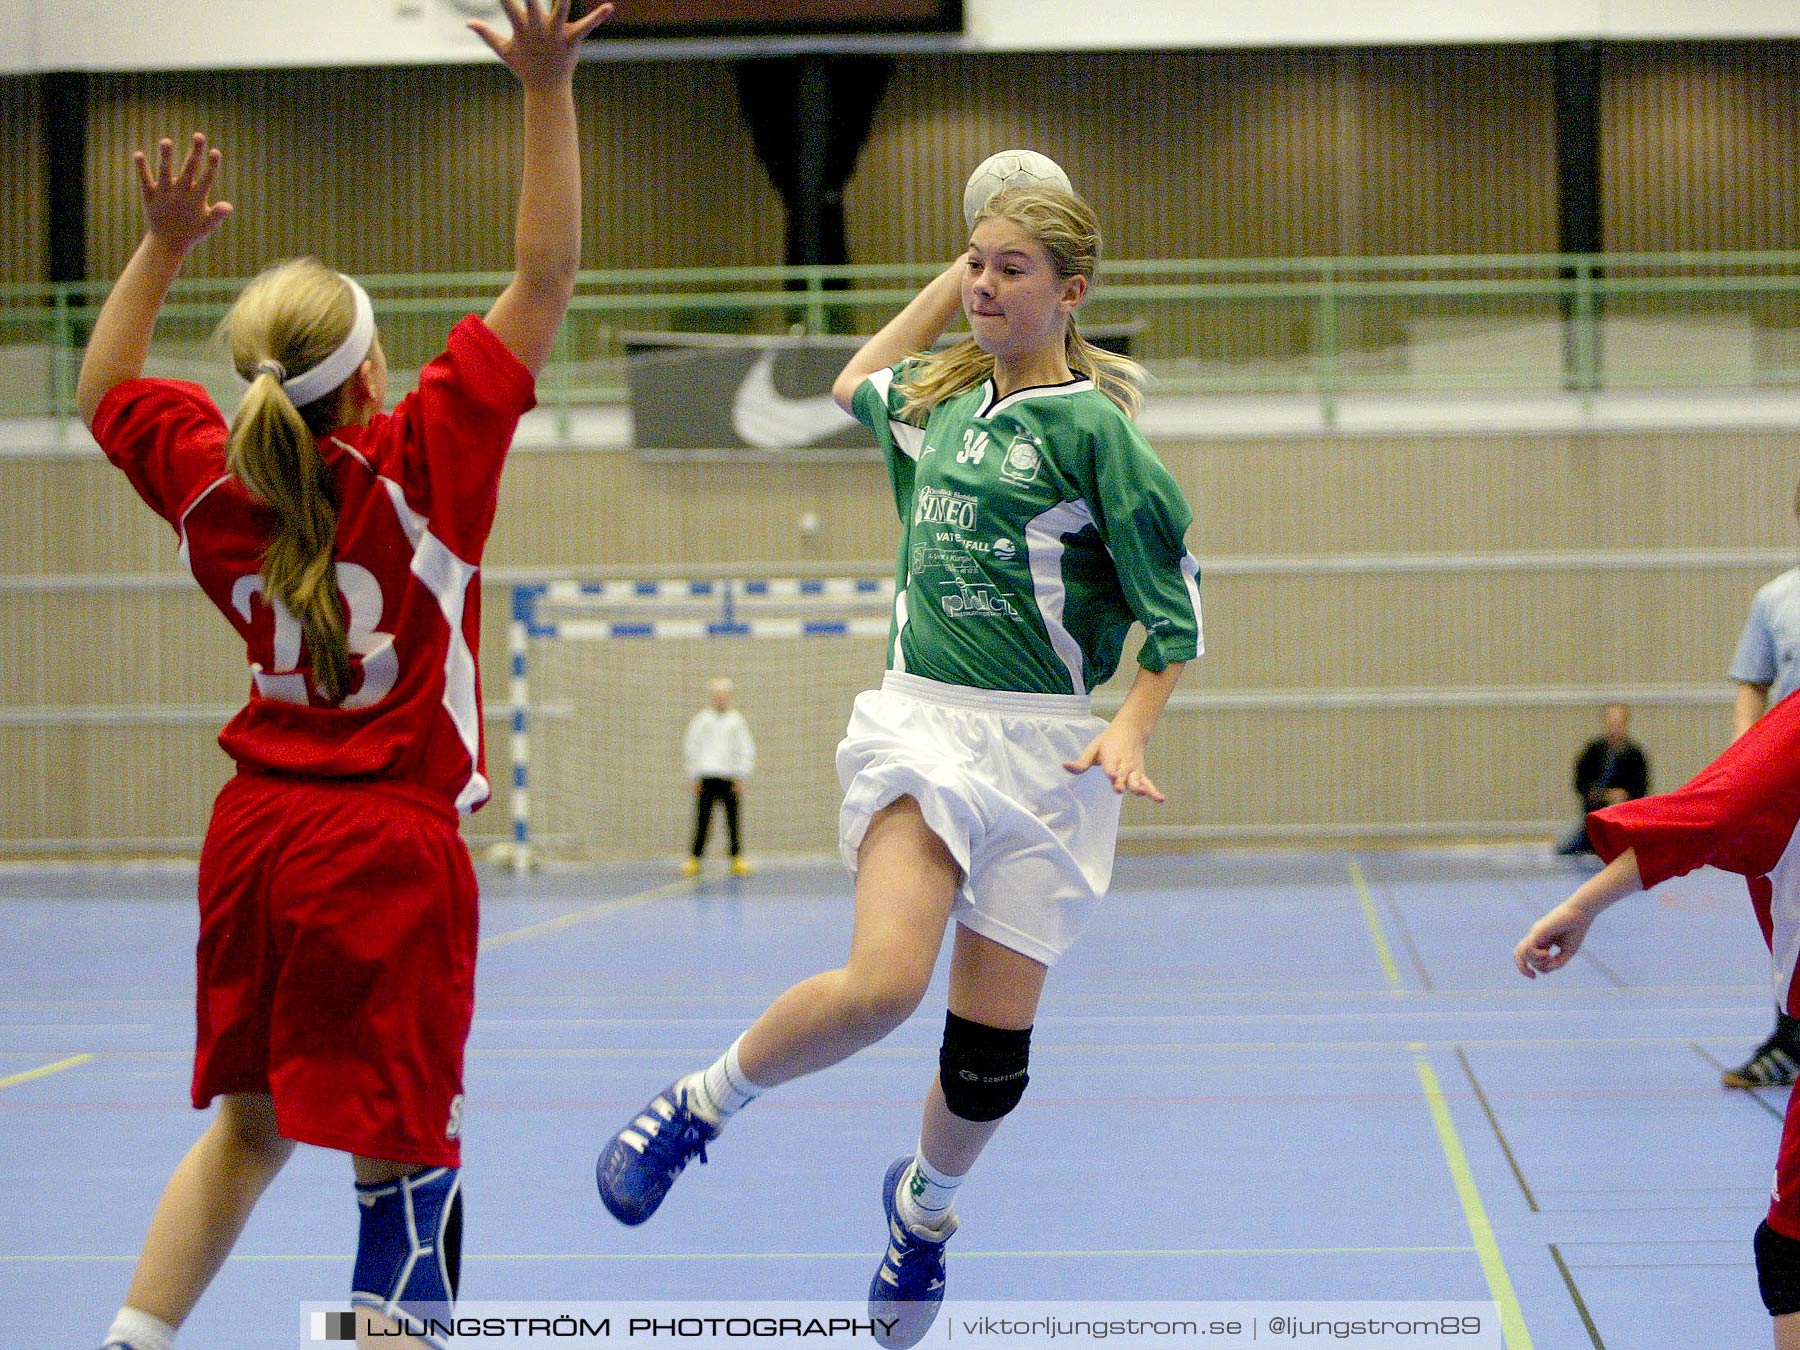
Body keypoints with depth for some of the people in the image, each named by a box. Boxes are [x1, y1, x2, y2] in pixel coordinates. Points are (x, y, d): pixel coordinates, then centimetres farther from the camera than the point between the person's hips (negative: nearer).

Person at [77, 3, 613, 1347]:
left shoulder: (213, 479, 0)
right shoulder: (424, 461, -14)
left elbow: (103, 387, 21)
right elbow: (545, 279, -11)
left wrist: (164, 243, 16)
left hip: (255, 833, 6)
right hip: (389, 848, -6)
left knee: (249, 1121, 21)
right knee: (403, 1152, -1)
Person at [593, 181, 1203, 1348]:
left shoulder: (1091, 427, -6)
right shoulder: (938, 398, 10)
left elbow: (1175, 606, -4)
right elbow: (856, 385, 34)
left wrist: (1132, 727, -17)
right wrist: (948, 283, 28)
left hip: (1043, 749, -2)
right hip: (923, 722, 2)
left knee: (991, 1046, 2)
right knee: (884, 983, -24)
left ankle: (926, 1207, 33)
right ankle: (700, 1107, -1)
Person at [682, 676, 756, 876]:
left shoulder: (736, 720, 9)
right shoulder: (702, 720, 8)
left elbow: (746, 750, 8)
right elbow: (691, 748, 9)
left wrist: (740, 777, 1)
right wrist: (694, 777, 3)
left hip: (730, 777, 0)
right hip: (707, 777, 0)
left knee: (733, 819, 0)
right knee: (702, 819, -4)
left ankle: (737, 859, 6)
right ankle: (694, 858, -1)